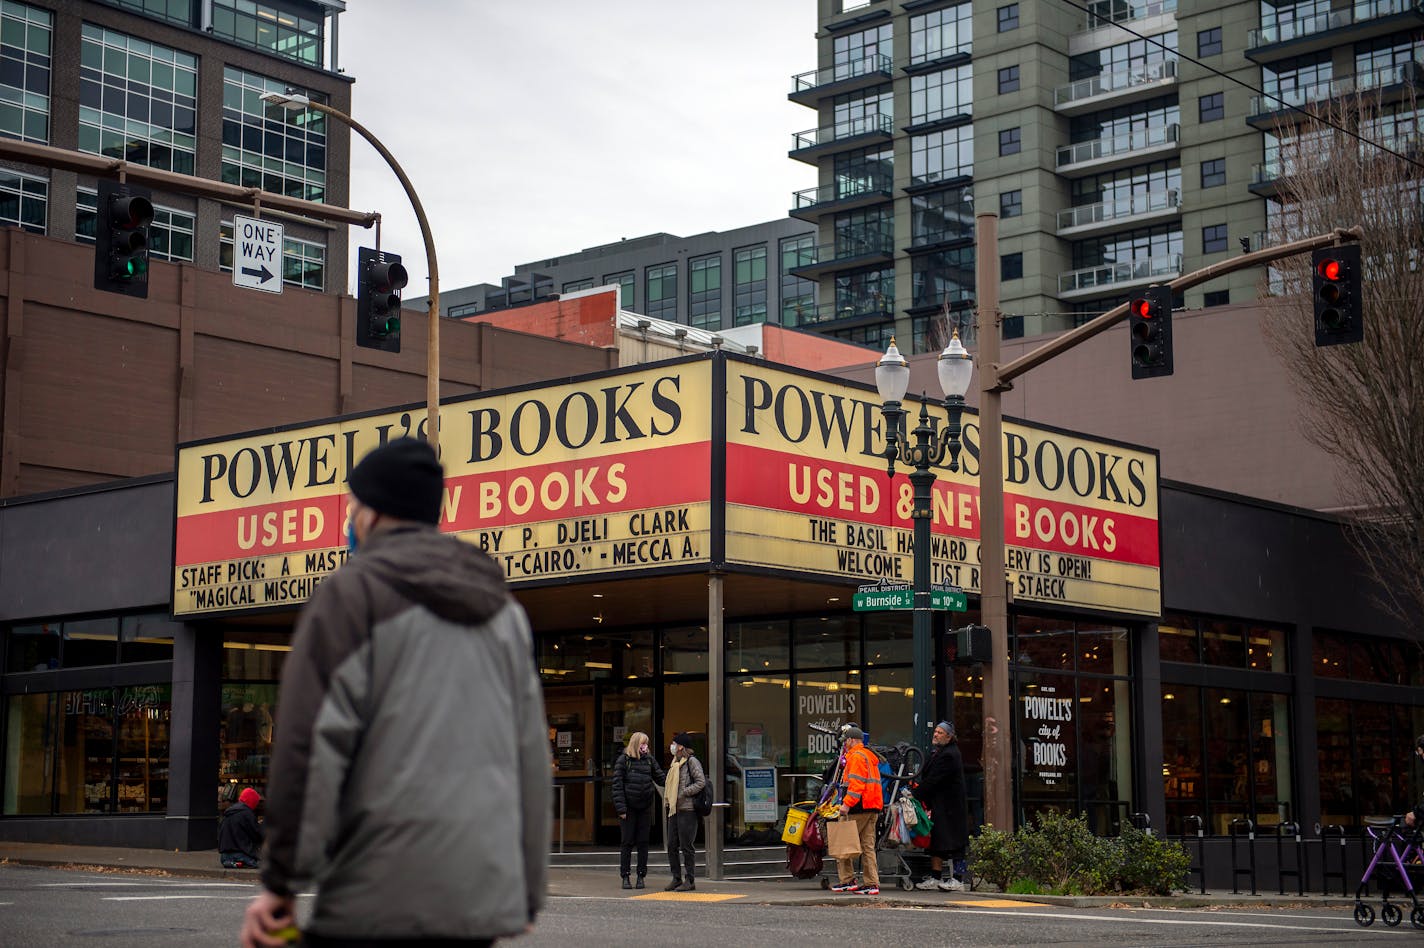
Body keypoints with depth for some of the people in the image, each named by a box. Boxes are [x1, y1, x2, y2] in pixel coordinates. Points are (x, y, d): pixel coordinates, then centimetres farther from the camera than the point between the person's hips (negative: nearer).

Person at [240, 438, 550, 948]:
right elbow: (531, 756, 19)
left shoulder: (353, 591, -1)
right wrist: (528, 892, 23)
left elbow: (313, 743, -10)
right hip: (486, 901, 6)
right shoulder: (503, 608, 19)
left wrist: (282, 879, -6)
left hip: (376, 903, -6)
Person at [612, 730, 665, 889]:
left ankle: (641, 876, 12)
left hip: (645, 807, 3)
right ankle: (625, 877, 8)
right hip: (628, 808, -3)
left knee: (643, 842, 5)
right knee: (628, 842, 1)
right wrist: (621, 809, -13)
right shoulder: (623, 760, -5)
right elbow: (617, 785, -7)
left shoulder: (649, 760, 7)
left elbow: (660, 777, 8)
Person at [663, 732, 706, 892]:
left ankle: (690, 880, 2)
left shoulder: (691, 761, -7)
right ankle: (676, 878, 15)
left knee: (686, 846, -5)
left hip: (687, 810, -8)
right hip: (674, 810, 8)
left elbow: (701, 782, -14)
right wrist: (667, 798, 10)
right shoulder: (676, 763, 18)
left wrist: (683, 794, -16)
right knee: (672, 846, 8)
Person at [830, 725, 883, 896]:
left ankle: (847, 880, -1)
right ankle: (872, 884, 4)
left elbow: (856, 784, -20)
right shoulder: (870, 757, 22)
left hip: (858, 808, -9)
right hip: (873, 807, 9)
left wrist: (847, 804, -25)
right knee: (868, 846, 7)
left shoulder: (856, 757, -9)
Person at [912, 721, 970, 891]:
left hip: (949, 805, -10)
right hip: (938, 804, 10)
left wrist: (915, 795, -17)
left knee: (952, 842, -4)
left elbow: (932, 780, -21)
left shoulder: (949, 755, -19)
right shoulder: (937, 752, 14)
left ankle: (957, 878, 2)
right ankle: (935, 877, 15)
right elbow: (927, 777, 14)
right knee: (935, 840, 10)